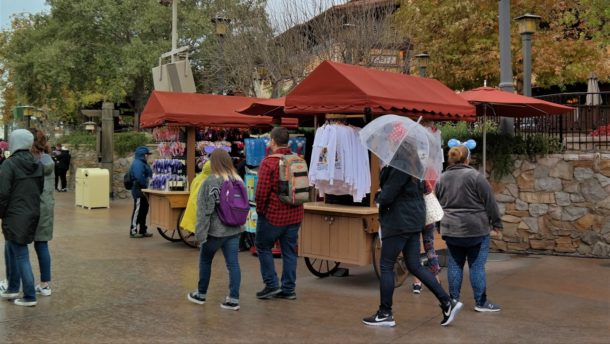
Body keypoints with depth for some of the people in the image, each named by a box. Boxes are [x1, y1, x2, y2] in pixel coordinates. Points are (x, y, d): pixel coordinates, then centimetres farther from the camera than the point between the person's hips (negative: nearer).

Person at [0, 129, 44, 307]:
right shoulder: (37, 164, 6)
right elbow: (40, 190, 10)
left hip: (15, 217, -7)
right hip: (32, 215, 7)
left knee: (21, 256, 0)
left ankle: (29, 297, 5)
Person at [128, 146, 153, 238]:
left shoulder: (143, 163, 17)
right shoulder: (137, 163, -16)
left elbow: (148, 175, 21)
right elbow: (139, 177, -27)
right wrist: (146, 185, -18)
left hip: (144, 190, 10)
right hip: (139, 190, -10)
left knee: (144, 210, 14)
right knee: (138, 211, -5)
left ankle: (142, 230, 22)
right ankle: (133, 231, 0)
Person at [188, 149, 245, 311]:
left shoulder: (210, 181, -15)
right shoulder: (239, 180, 4)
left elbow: (204, 209, -15)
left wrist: (200, 232, -11)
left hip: (215, 230, -4)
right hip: (234, 230, 5)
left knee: (205, 260, 15)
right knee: (233, 263, 5)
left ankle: (201, 294, 28)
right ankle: (233, 299, 5)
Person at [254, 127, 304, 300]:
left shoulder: (269, 162, -15)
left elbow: (262, 191, -18)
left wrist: (260, 209, -3)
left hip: (273, 214, -5)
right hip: (295, 214, 6)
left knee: (263, 247, 13)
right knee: (289, 251, 12)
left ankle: (272, 284, 11)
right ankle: (289, 289, 17)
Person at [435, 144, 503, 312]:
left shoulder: (441, 179, 5)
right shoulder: (475, 176, -12)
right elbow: (490, 202, -8)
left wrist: (440, 226, 23)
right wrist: (496, 222, 3)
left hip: (451, 230, 5)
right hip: (475, 229, -4)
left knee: (454, 265, 11)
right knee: (477, 265, 2)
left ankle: (454, 299, 16)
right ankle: (481, 302, 7)